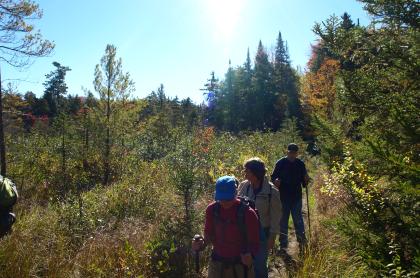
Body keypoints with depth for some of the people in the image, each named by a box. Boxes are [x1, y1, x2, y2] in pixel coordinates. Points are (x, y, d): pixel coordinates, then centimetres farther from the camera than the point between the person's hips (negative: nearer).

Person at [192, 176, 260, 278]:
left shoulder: (248, 213, -19)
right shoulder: (212, 209, -10)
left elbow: (254, 243, -11)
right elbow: (209, 234, 4)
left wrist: (250, 255, -31)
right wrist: (202, 243, -16)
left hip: (241, 265, -2)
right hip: (217, 264, 3)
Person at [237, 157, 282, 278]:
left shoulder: (272, 191, -16)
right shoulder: (243, 186, -6)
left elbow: (275, 216, -9)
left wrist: (272, 237, -6)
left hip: (262, 232, -3)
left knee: (260, 265, 7)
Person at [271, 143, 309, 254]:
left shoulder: (300, 164, 2)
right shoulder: (280, 163, -5)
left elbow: (303, 182, 8)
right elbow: (273, 177, -2)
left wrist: (306, 180, -14)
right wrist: (275, 181, -24)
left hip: (297, 197, 1)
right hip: (283, 197, -1)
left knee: (298, 221, 8)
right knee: (283, 222, 8)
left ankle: (302, 242, 24)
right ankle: (283, 245, 20)